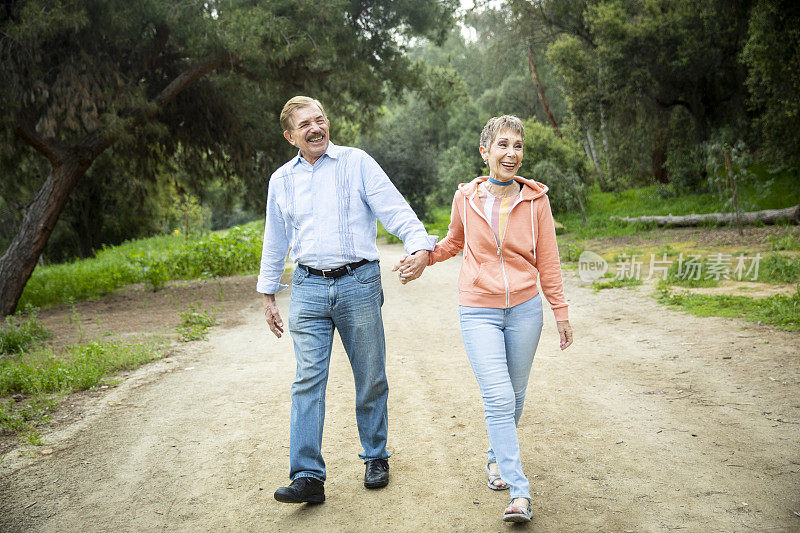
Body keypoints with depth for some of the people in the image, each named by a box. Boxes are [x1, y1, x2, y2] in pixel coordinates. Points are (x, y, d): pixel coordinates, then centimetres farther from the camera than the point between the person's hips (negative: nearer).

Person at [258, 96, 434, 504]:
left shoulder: (356, 162, 3)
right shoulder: (281, 180, 13)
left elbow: (395, 208, -6)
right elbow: (275, 241, 21)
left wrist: (420, 245, -24)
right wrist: (267, 296, 21)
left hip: (359, 283, -2)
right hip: (308, 290, 2)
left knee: (370, 378, 8)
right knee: (308, 381, -5)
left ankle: (376, 458, 27)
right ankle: (308, 478, -1)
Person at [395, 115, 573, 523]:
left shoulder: (535, 199, -2)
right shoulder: (466, 198, -2)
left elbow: (547, 260, 4)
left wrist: (560, 312, 5)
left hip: (525, 309, 2)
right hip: (479, 311, -1)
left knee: (514, 395, 14)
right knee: (498, 399, -10)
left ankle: (497, 456, 41)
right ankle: (519, 493, -3)